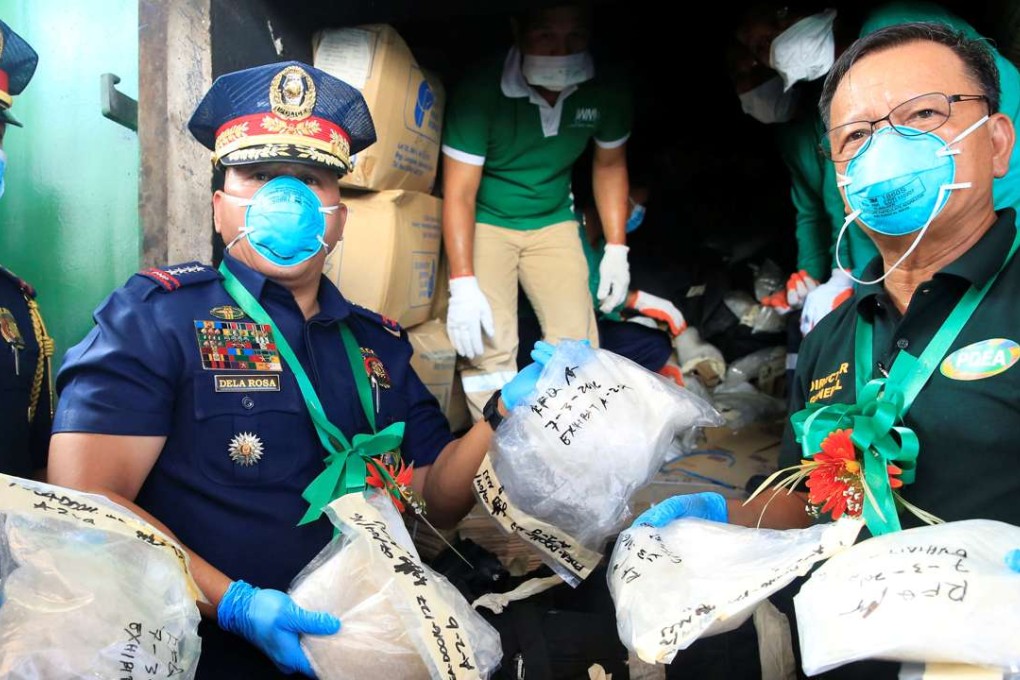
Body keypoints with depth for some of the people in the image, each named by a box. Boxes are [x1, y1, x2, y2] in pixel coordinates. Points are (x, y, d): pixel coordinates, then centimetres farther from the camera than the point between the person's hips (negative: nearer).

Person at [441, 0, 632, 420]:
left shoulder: (608, 92, -14)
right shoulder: (479, 93, -26)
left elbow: (609, 165, 4)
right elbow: (459, 193, -23)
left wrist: (617, 248, 1)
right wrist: (463, 285, -29)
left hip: (553, 222, 4)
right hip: (484, 222, -3)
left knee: (579, 343, -1)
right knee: (488, 346, -14)